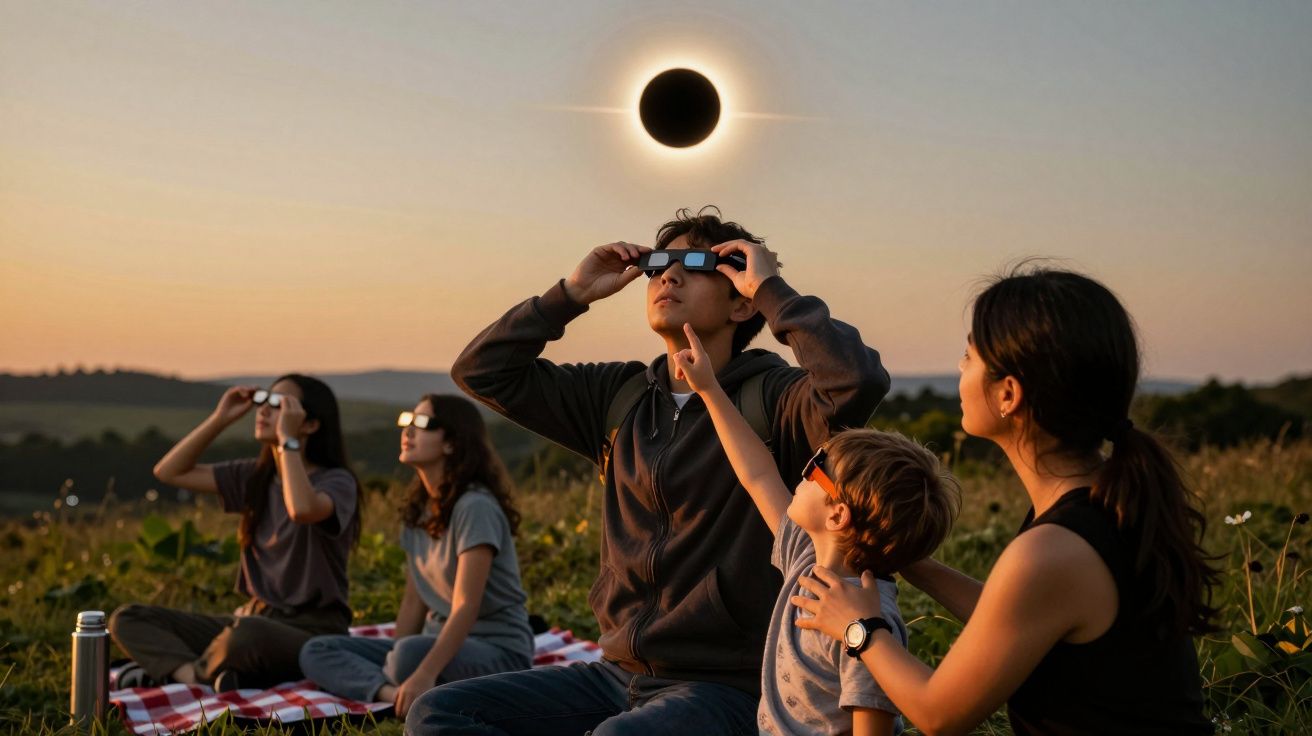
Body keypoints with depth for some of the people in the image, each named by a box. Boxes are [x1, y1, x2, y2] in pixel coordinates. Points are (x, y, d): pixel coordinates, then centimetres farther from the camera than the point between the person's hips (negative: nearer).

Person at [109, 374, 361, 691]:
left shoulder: (337, 482, -9)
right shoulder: (255, 476, 11)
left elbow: (302, 509, -34)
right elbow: (168, 472, 12)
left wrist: (287, 439, -22)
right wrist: (219, 419, 4)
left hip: (312, 632, -7)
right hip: (254, 617, 7)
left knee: (248, 633, -42)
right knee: (127, 618, -3)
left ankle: (174, 667, -11)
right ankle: (204, 677, -27)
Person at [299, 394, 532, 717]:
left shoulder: (475, 507, -16)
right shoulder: (417, 508, 9)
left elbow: (466, 607, -24)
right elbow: (413, 600, 7)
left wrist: (425, 674, -34)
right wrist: (393, 666, -4)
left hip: (498, 652, -8)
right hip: (442, 643, 8)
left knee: (411, 655, -39)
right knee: (316, 652, -5)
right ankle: (398, 695, -26)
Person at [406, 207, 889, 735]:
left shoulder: (771, 399, -8)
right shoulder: (619, 396, 10)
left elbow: (859, 383, -30)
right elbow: (481, 370, 12)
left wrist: (771, 289, -17)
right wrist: (573, 294, 3)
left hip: (726, 686, -6)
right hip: (619, 672, 7)